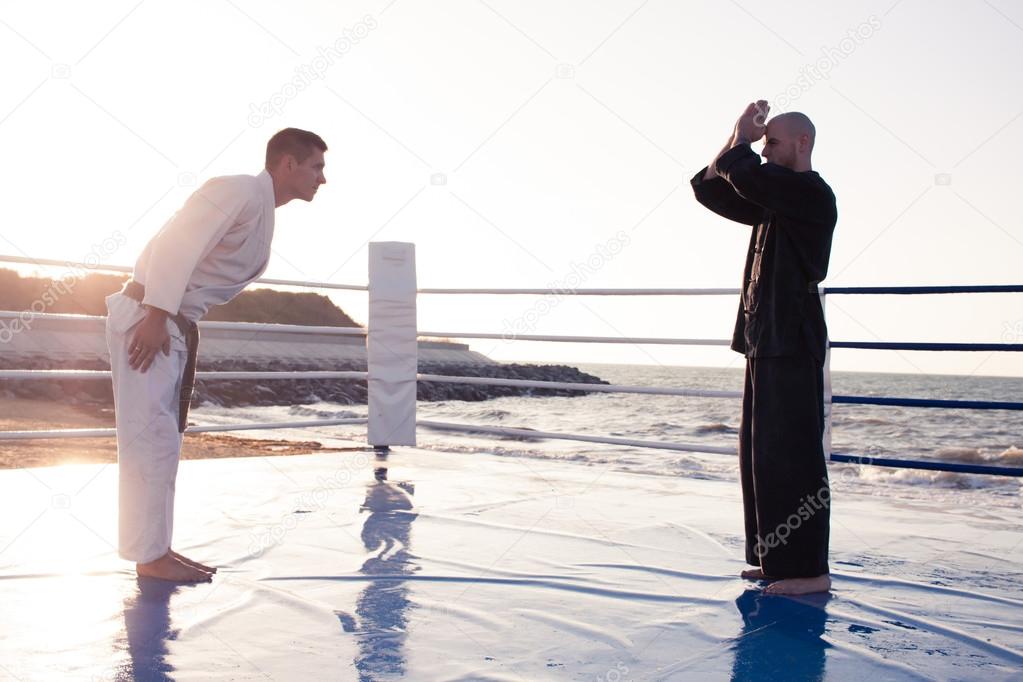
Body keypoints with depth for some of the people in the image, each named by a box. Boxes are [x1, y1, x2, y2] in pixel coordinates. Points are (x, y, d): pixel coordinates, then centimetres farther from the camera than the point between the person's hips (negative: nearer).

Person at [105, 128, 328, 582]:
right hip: (147, 318, -10)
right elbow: (176, 245, -23)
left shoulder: (262, 211, 16)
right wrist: (156, 317, -26)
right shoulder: (242, 193, -14)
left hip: (173, 325, 10)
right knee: (152, 438, -7)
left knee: (161, 439, 13)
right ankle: (149, 555, 0)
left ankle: (155, 548, 21)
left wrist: (180, 324, 15)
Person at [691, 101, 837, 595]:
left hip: (791, 345, -10)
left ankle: (809, 569, -6)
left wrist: (744, 141, -3)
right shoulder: (772, 200, 19)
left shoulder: (813, 195, -10)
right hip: (765, 341, 10)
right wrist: (737, 139, 10)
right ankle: (775, 559, 19)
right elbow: (709, 187, 21)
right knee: (761, 455, 11)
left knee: (790, 455, -10)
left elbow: (746, 178, -23)